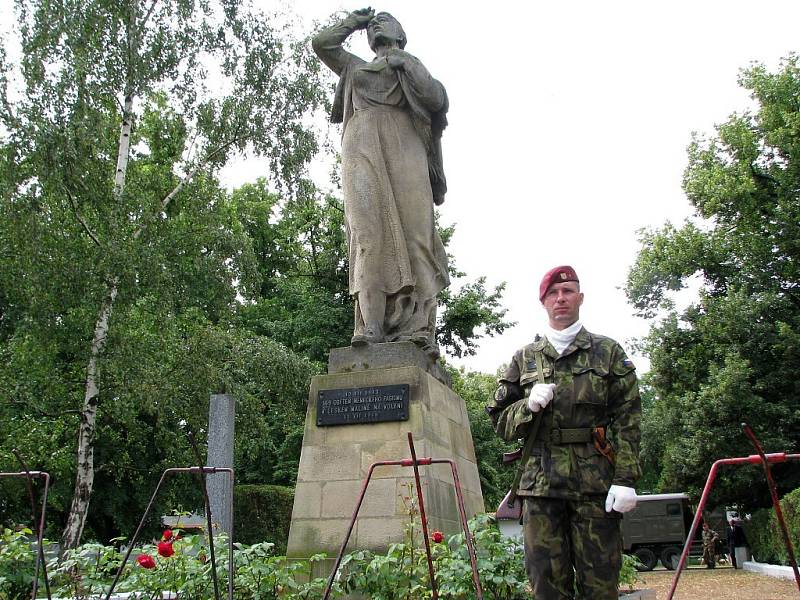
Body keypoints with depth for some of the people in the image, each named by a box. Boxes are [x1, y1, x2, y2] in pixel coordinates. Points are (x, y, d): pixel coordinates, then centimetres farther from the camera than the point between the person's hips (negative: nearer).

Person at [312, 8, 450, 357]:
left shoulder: (413, 66, 28)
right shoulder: (355, 68, 38)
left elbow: (438, 99, 10)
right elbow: (321, 43, 31)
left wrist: (404, 65, 10)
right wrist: (354, 21, 36)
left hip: (403, 147, -1)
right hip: (362, 149, 2)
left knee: (414, 233, -19)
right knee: (369, 236, -18)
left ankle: (418, 328, -29)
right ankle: (371, 327, -30)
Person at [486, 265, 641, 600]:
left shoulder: (609, 353, 9)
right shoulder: (525, 359, 14)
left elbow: (627, 421, 2)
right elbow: (500, 420, 14)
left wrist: (625, 479, -8)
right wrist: (529, 406, -7)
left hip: (596, 482, -1)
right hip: (540, 482, 2)